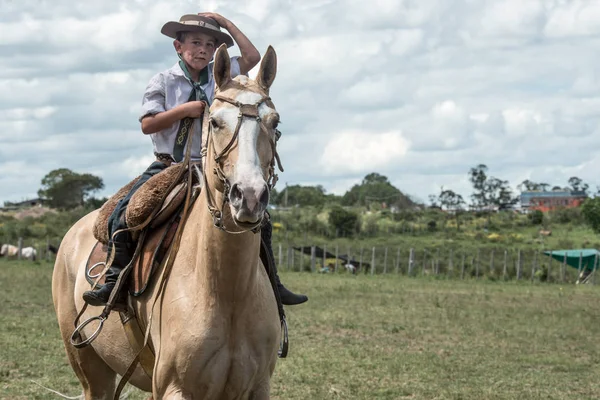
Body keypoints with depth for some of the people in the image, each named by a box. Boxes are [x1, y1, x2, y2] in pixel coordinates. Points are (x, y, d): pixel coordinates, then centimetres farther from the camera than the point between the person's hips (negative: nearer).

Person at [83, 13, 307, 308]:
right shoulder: (163, 81, -1)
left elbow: (252, 57, -2)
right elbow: (147, 124, -8)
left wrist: (226, 24, -1)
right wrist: (183, 110, -18)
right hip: (167, 166, -2)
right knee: (124, 213, -22)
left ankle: (271, 284, 3)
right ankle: (115, 283, -19)